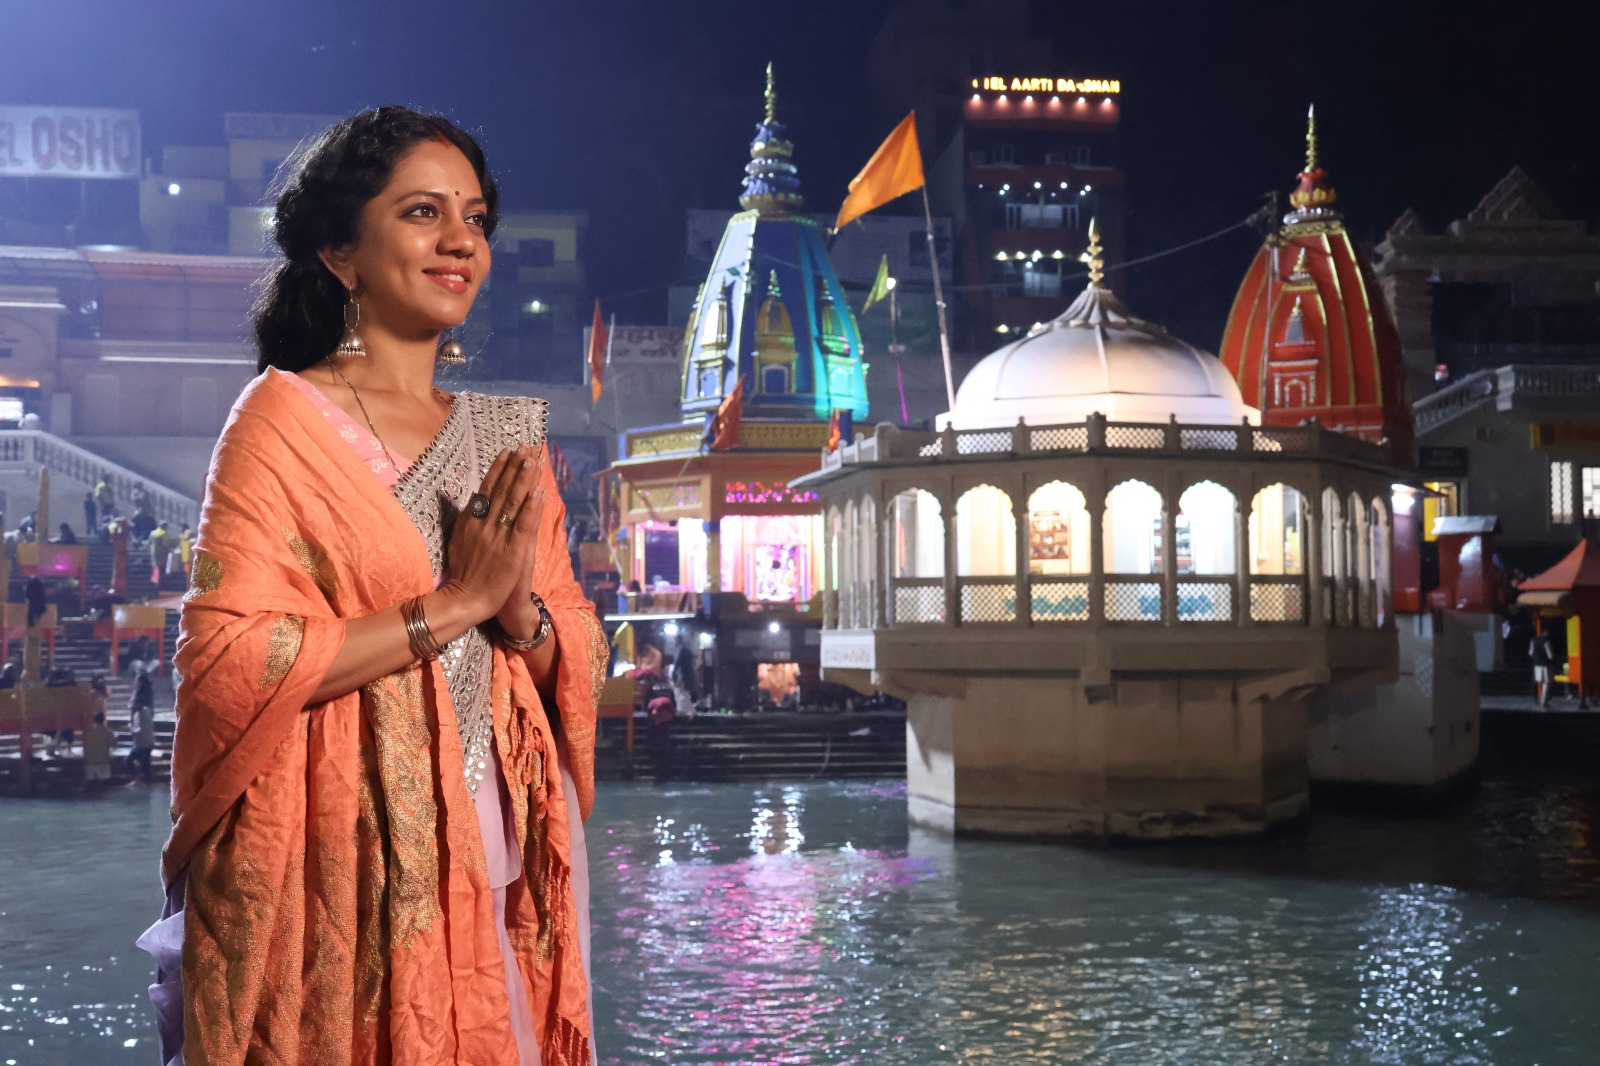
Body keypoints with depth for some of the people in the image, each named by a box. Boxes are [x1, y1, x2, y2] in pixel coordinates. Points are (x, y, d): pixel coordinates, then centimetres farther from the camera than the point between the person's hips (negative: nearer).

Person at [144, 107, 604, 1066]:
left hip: (495, 866, 5)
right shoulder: (286, 415, -6)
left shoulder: (508, 437, 11)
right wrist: (452, 603, -17)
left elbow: (580, 668, 11)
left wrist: (516, 607, -10)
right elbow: (223, 661, -16)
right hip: (340, 871, -5)